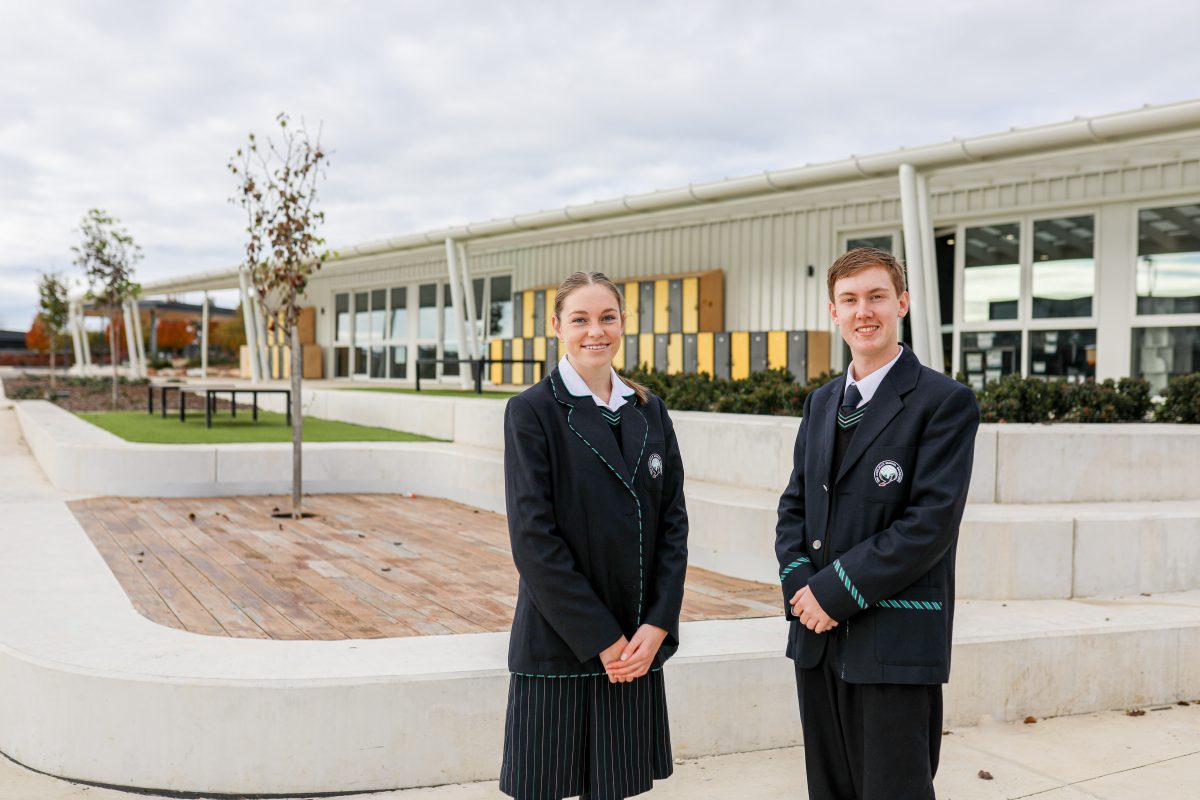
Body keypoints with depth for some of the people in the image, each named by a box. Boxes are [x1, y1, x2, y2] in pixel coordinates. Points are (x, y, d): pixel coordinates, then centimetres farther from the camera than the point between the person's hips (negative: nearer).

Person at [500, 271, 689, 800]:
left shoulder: (649, 411, 8)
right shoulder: (532, 410, -6)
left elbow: (673, 522, 6)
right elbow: (532, 537, -12)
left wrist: (658, 624, -5)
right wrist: (600, 638, -12)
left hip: (637, 643, 4)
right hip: (559, 642, -4)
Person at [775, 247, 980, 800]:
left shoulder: (946, 402, -8)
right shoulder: (821, 403, 14)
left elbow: (932, 521, -16)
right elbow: (794, 506, 13)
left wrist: (835, 590, -16)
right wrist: (800, 583, -5)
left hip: (896, 644, -6)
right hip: (818, 637, 6)